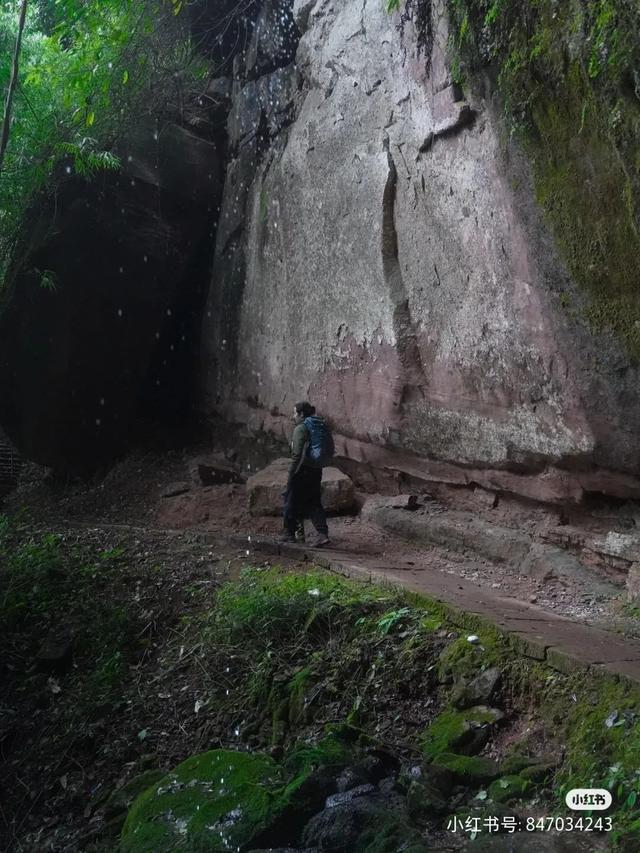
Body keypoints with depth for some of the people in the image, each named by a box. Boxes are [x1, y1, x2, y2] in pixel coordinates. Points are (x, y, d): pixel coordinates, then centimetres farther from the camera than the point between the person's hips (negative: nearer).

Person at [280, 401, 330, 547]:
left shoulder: (300, 428, -12)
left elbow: (297, 454, -18)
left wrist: (291, 472, -13)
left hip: (302, 470, -8)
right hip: (316, 470, 8)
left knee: (291, 500, 8)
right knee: (314, 503, 10)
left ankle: (289, 533, 18)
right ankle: (322, 533, -3)